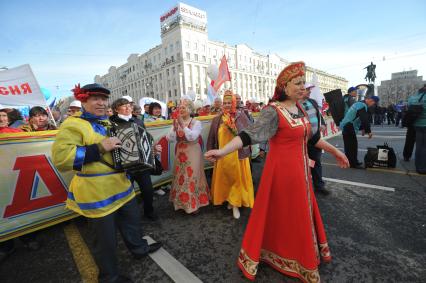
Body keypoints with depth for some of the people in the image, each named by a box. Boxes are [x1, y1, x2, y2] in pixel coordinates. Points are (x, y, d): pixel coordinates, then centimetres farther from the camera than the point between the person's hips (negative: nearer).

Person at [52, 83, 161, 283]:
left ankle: (139, 248, 49)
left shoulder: (108, 123, 12)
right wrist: (100, 148, -27)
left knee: (132, 219, 24)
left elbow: (122, 148, 25)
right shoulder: (73, 124, -13)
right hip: (96, 192, -8)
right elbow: (60, 158, -25)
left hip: (121, 185, 8)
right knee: (106, 238, 9)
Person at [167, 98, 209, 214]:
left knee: (192, 178, 1)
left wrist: (183, 125, -27)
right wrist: (175, 128, -19)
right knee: (180, 178, 13)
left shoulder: (196, 123, -8)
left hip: (192, 154, -5)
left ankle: (194, 203, 18)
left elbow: (192, 137, -24)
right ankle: (182, 201, 31)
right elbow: (170, 138, -4)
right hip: (180, 154, 5)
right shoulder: (176, 122, 5)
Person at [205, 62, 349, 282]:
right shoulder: (273, 111, -18)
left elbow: (311, 137, 17)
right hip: (282, 171, -8)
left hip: (300, 170, 8)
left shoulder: (299, 108, 6)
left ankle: (303, 253, 49)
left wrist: (334, 151, 23)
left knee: (300, 214, 23)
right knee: (280, 215, 6)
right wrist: (223, 150, -41)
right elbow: (249, 134, -28)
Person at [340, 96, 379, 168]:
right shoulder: (363, 106, -14)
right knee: (352, 145, -5)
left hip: (346, 126, 10)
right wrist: (369, 131, -11)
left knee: (350, 145, 15)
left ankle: (353, 162, 25)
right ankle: (353, 163, 2)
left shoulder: (359, 103, 18)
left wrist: (362, 128, 24)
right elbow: (365, 120, -19)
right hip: (349, 127, -10)